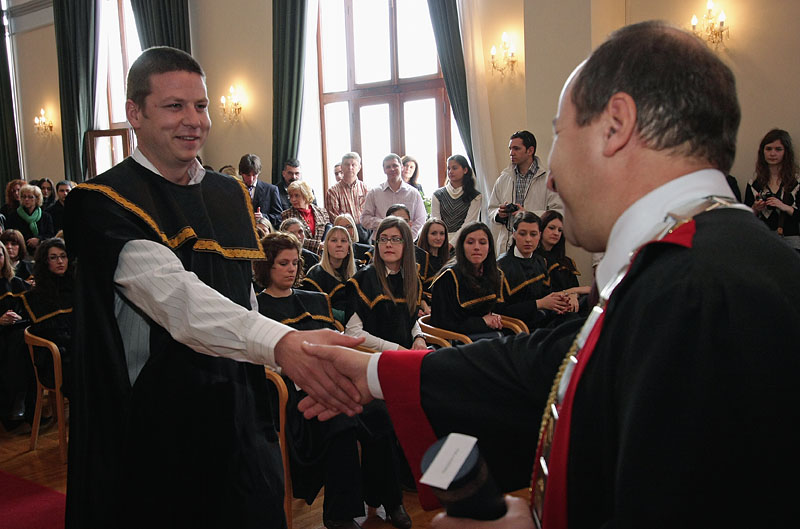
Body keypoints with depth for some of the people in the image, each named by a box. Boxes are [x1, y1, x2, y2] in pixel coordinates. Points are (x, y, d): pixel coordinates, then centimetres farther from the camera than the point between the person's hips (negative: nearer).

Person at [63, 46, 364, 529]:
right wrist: (280, 342, -45)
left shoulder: (231, 195, 8)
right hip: (155, 430, -5)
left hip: (238, 417, 5)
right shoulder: (105, 204, -14)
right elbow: (172, 295, -31)